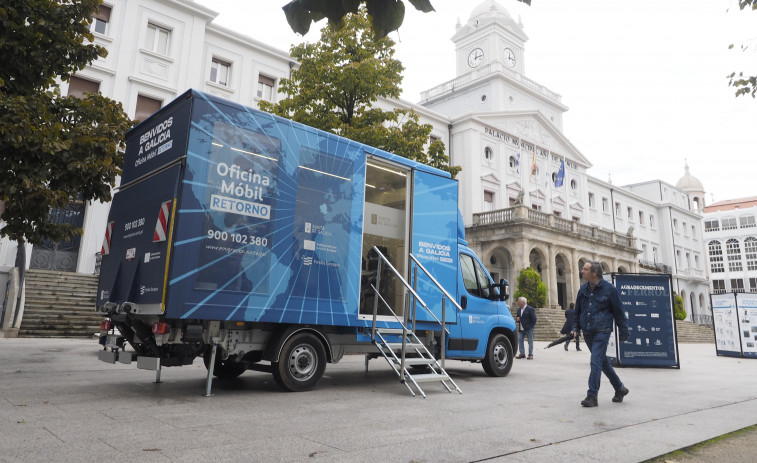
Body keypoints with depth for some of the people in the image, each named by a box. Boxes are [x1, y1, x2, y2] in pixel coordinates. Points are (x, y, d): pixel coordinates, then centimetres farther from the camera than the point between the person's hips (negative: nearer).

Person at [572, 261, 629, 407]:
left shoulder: (609, 289, -7)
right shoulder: (583, 289, 8)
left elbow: (619, 312, -2)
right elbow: (578, 311, 18)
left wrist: (623, 333, 0)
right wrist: (575, 328, 9)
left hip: (601, 332, -6)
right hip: (587, 333, 6)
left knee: (596, 362, -11)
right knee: (603, 362, 16)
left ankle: (592, 396, -6)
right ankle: (620, 388, 33)